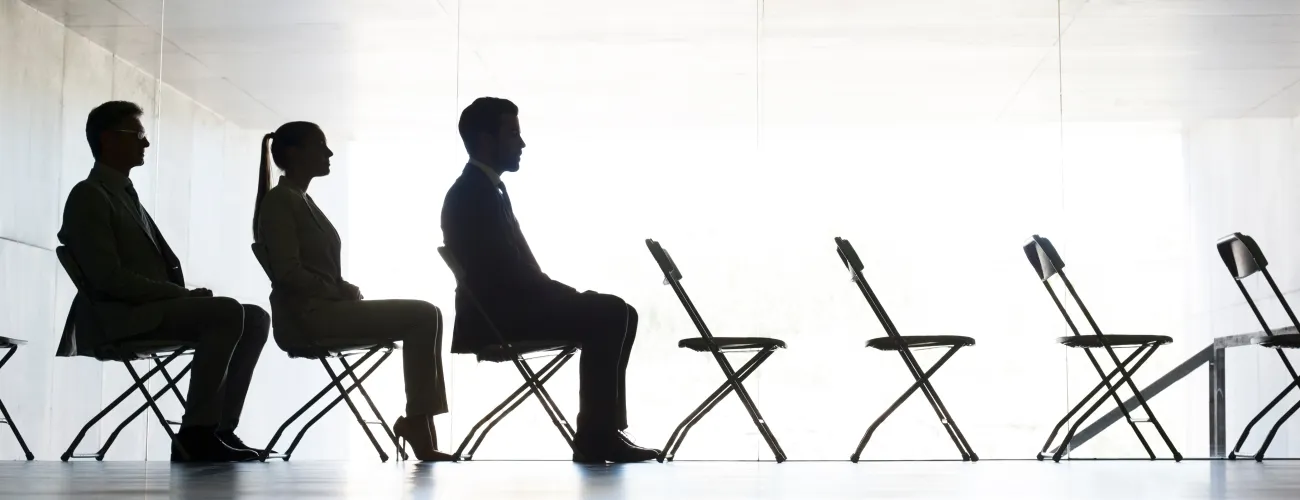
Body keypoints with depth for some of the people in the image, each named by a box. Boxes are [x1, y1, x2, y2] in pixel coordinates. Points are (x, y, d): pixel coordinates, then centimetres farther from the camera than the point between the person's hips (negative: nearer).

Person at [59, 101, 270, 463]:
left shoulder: (127, 195, 23)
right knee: (227, 312, -27)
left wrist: (183, 294, -3)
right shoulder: (89, 195, -6)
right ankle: (196, 433, -26)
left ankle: (220, 429, -7)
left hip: (153, 308, 9)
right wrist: (182, 294, -17)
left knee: (256, 319, -1)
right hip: (119, 317, -9)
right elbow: (108, 278, -18)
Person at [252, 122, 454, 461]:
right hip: (306, 315, -9)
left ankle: (419, 423, -8)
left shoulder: (302, 201, 22)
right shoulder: (279, 201, -6)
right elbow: (288, 272, -18)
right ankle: (416, 424, -14)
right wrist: (341, 291, -13)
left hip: (325, 309, 9)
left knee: (426, 315, 0)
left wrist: (344, 291, 3)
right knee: (422, 316, -17)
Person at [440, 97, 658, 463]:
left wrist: (562, 292, 5)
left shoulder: (486, 189, 19)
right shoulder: (472, 194, -15)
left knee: (618, 313, 5)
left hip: (508, 305, 10)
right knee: (607, 316, -19)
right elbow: (509, 272, -21)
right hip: (499, 314, -10)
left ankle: (603, 430, 0)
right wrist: (567, 292, -13)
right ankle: (594, 437, -13)